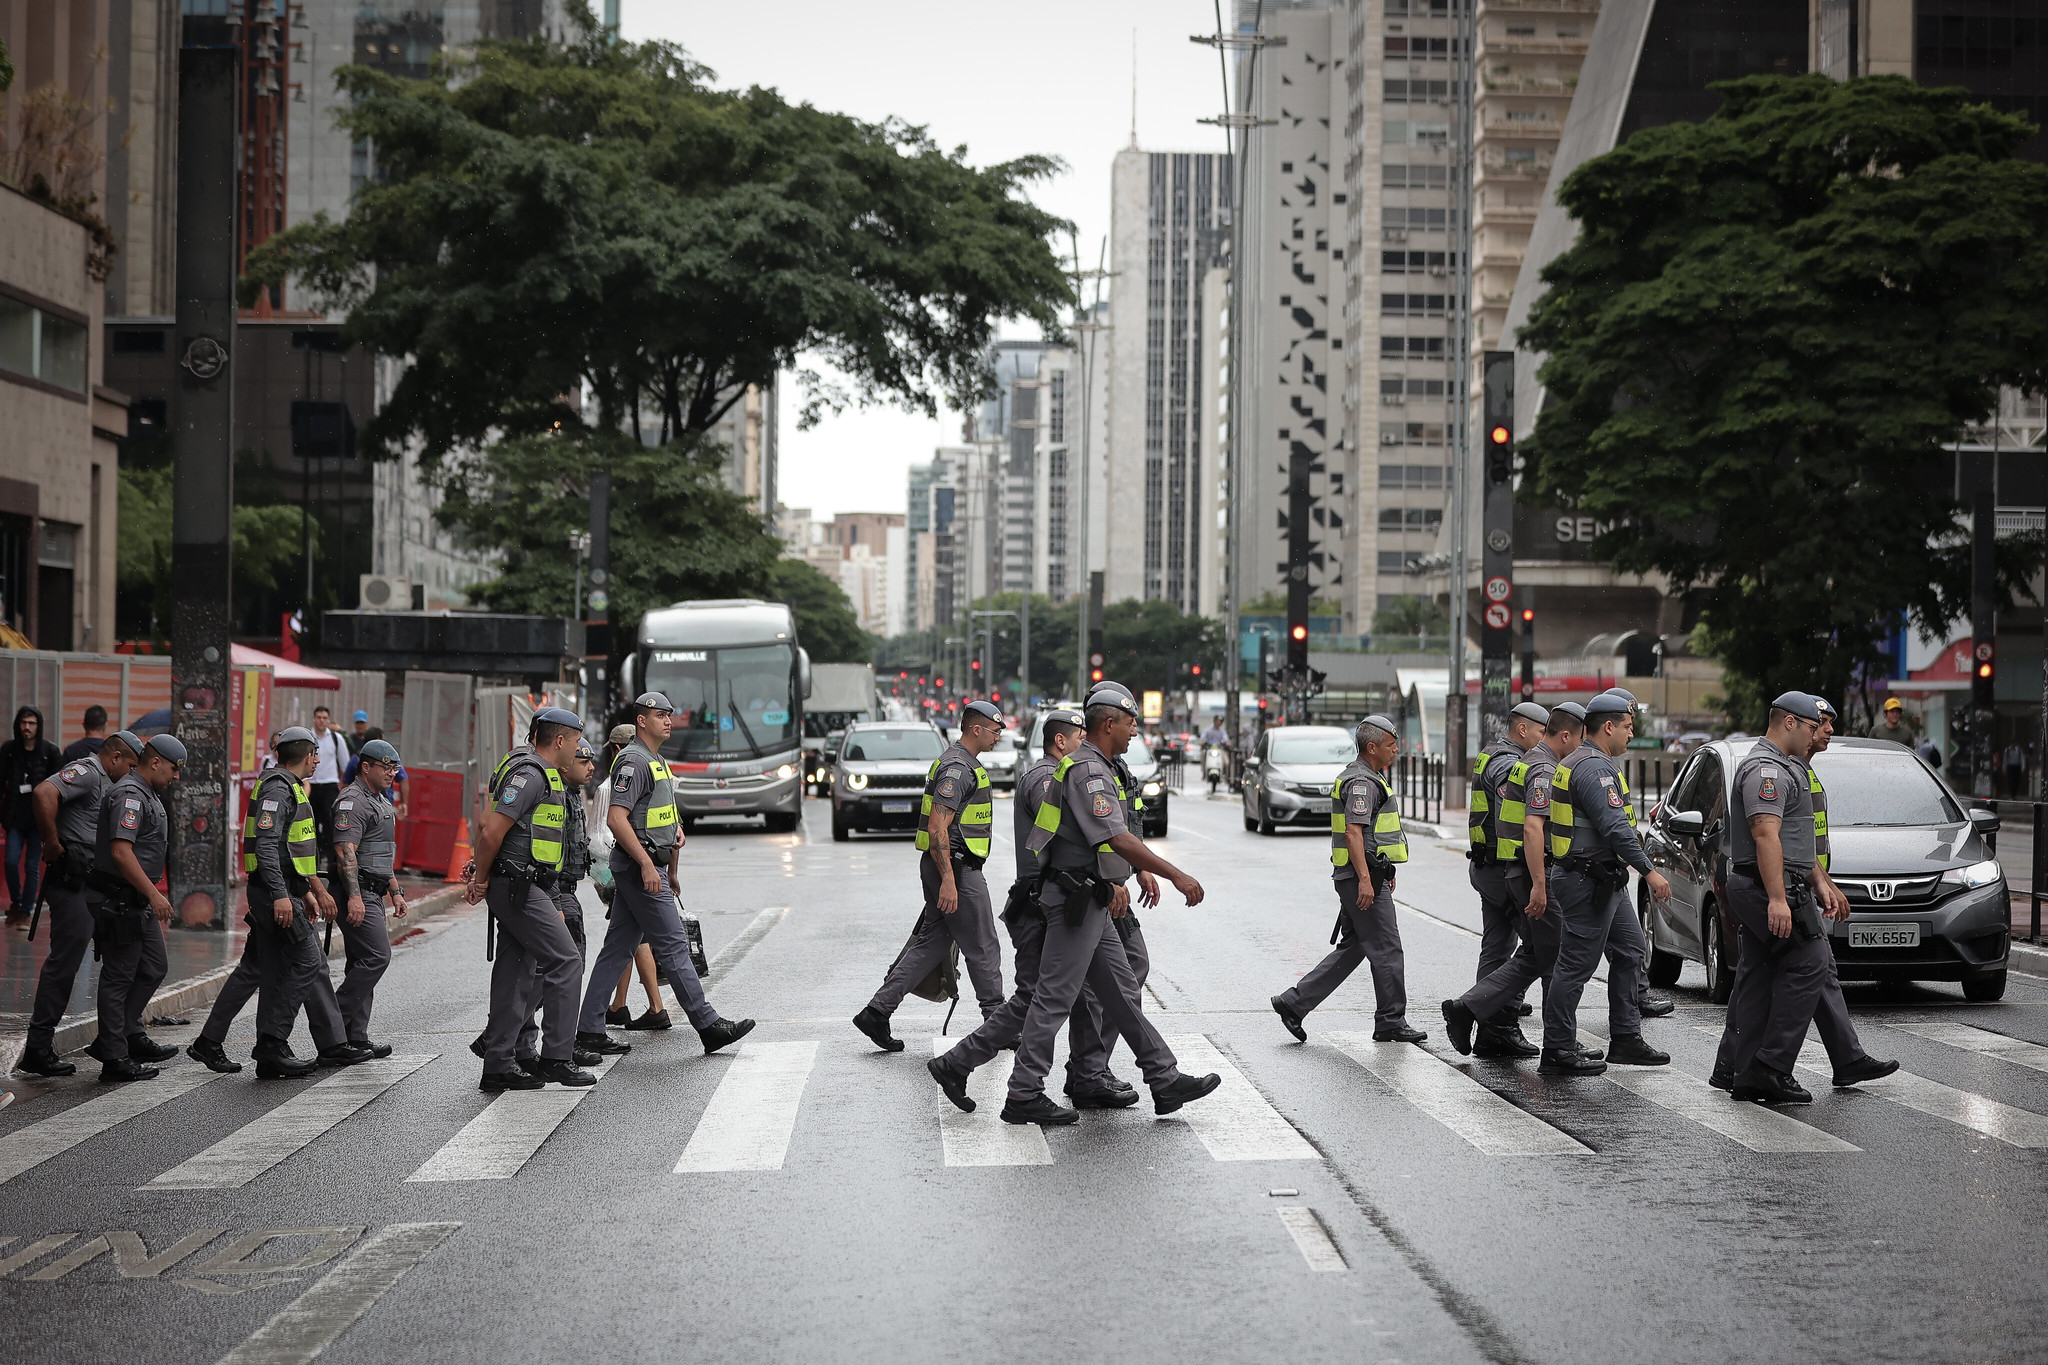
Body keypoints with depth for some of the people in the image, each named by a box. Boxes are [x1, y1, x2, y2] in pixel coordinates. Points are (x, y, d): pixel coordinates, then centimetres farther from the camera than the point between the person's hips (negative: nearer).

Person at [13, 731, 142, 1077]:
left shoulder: (103, 782, 21)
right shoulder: (85, 772, -10)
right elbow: (44, 793, -29)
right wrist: (52, 844, -23)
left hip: (98, 883, 10)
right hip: (74, 881, -10)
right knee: (63, 962, -7)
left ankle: (129, 1039, 19)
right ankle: (37, 1051, -2)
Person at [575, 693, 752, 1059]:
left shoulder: (656, 761, 19)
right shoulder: (634, 761, -14)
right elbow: (616, 818, -23)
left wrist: (676, 829, 18)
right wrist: (647, 864, -25)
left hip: (648, 866, 10)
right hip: (640, 867, -10)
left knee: (617, 948, 9)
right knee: (673, 945, -6)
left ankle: (589, 1029, 10)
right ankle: (709, 1026, -2)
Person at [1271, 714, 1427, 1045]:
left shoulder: (1368, 778, 20)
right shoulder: (1362, 782, -15)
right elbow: (1353, 832, -23)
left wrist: (1383, 873, 30)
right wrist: (1365, 879, -27)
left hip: (1362, 876, 11)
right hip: (1362, 876, -11)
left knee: (1351, 949, 12)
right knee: (1387, 950, -3)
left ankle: (1294, 1002, 9)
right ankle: (1391, 1022, 6)